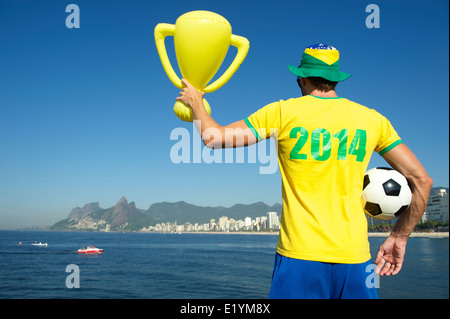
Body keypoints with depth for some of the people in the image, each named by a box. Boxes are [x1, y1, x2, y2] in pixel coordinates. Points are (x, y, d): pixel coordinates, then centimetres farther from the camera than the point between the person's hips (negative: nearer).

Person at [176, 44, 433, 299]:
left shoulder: (282, 112, -2)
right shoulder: (373, 119, 6)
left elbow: (214, 138, 2)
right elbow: (422, 180, 7)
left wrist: (196, 102, 20)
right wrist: (399, 237, 15)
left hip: (300, 257, -2)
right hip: (355, 258, 2)